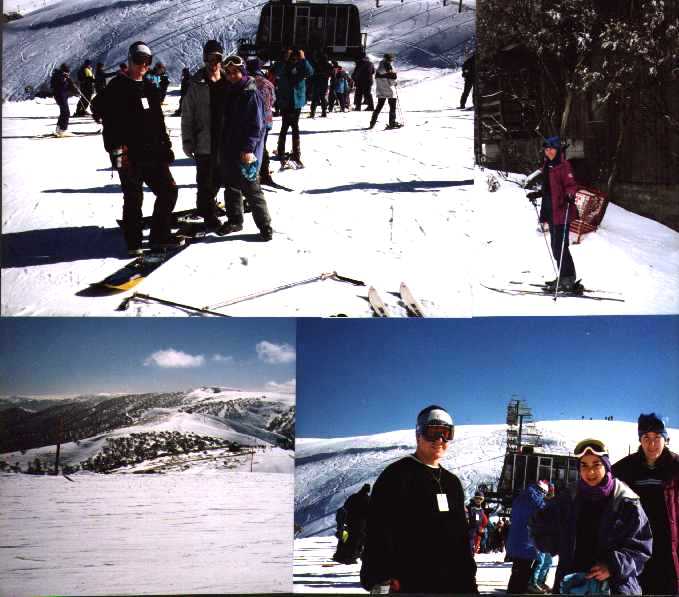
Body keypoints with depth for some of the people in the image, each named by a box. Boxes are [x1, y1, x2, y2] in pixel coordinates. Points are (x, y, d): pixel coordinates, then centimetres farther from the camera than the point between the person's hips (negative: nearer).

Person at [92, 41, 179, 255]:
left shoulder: (150, 89, 17)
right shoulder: (117, 87, -4)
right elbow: (106, 114, -11)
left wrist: (166, 146, 17)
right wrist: (116, 149, -18)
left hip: (153, 153, 7)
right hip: (129, 155, -7)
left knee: (169, 191, 5)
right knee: (134, 199, -2)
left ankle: (159, 236, 17)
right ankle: (133, 243, 9)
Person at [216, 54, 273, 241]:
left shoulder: (252, 93, -12)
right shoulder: (229, 92, 10)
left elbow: (257, 125, -16)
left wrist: (248, 149, -21)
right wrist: (223, 146, 14)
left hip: (246, 153, -7)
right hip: (229, 150, 7)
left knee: (251, 189, -5)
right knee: (231, 187, 15)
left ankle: (265, 226, 4)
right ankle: (234, 220, 29)